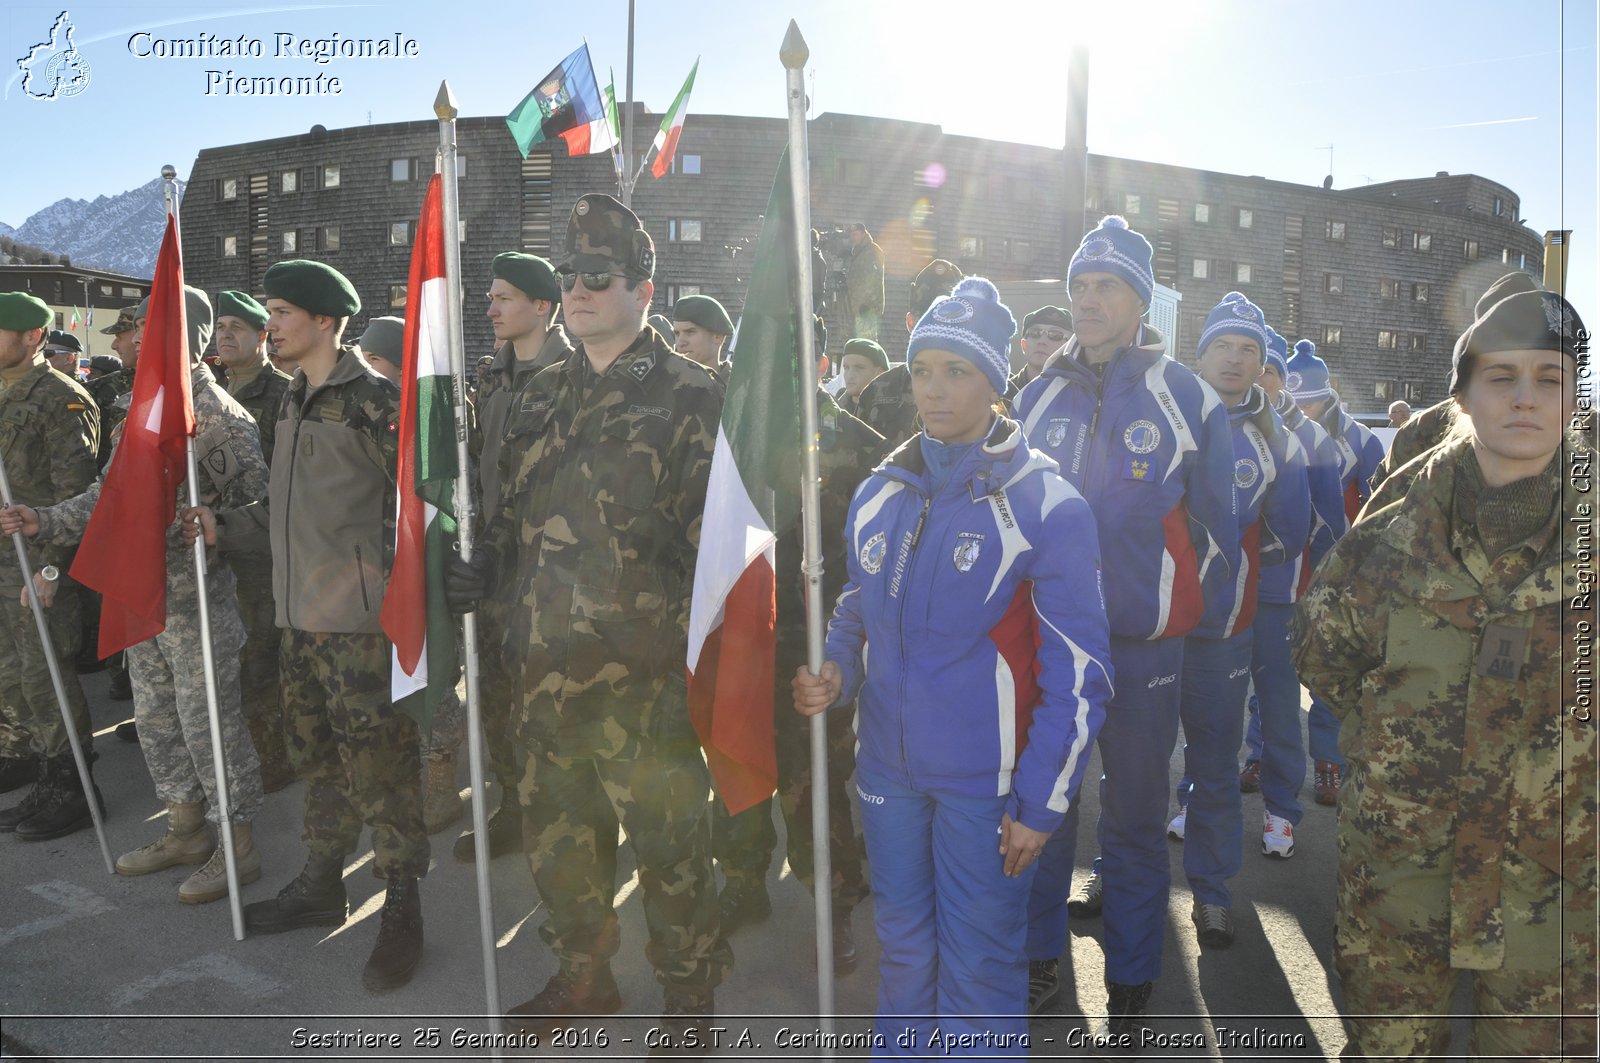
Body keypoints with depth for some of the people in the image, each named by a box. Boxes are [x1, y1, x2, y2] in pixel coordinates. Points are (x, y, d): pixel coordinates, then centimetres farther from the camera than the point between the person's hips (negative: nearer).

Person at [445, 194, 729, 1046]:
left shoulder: (688, 397, -6)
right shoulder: (542, 396, 14)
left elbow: (713, 531, -10)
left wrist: (697, 641, -15)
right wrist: (480, 569, 7)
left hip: (643, 672, -6)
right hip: (545, 664, 7)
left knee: (668, 837, 5)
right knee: (557, 832, 18)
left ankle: (689, 989, 28)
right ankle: (582, 975, 40)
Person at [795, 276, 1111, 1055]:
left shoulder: (1045, 505, -12)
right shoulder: (878, 496, 4)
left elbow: (1078, 673, -10)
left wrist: (1041, 805, -10)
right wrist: (836, 675, -3)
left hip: (984, 784, -5)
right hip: (887, 771, 5)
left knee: (979, 970, 8)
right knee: (902, 952, 20)